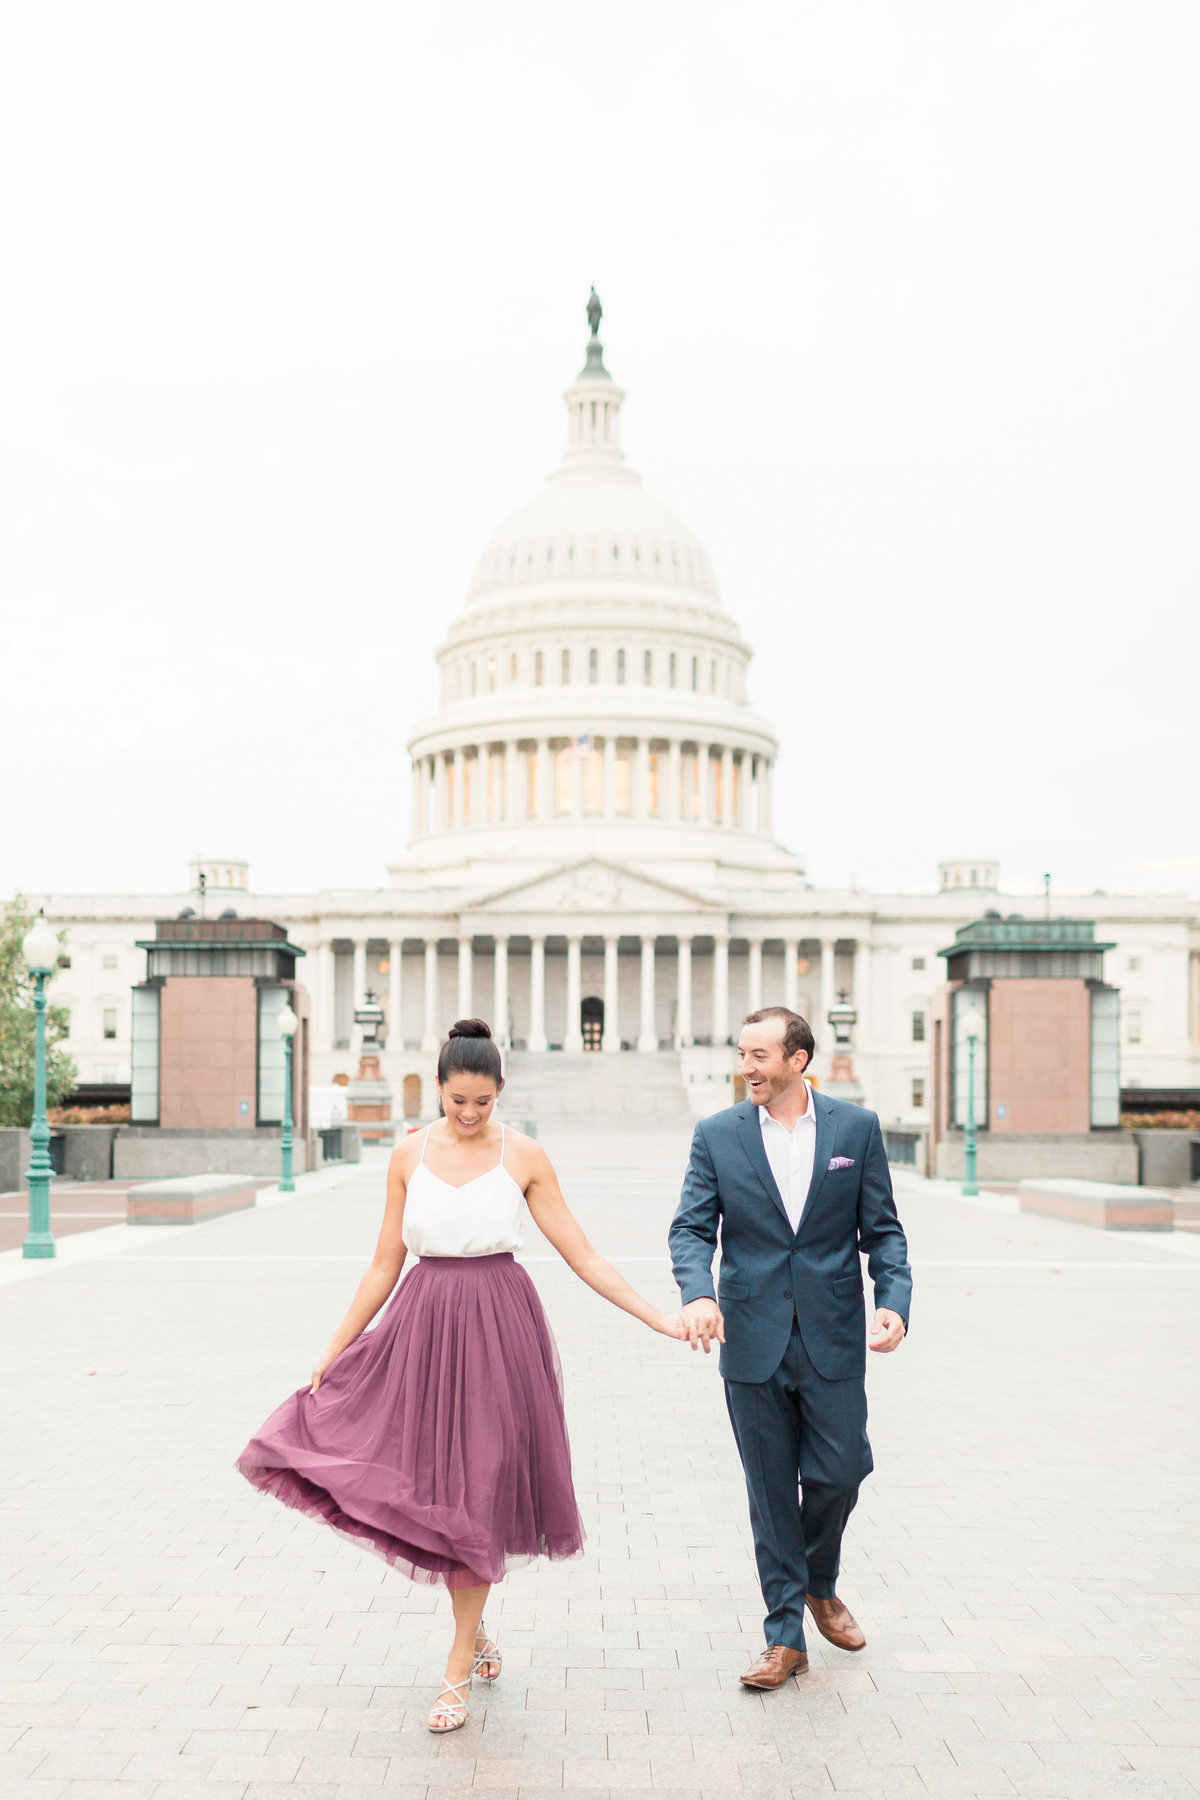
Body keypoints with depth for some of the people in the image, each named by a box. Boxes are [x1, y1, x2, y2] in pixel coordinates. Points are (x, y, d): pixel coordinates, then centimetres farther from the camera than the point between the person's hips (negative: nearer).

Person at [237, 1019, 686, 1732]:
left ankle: (460, 1667, 14)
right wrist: (335, 1348, 7)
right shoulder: (410, 1156, 2)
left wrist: (658, 1317, -7)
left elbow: (582, 1254, -1)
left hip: (499, 1327, -2)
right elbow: (385, 1266, 8)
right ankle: (476, 1630, 31)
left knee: (479, 1488, 1)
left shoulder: (524, 1156, -3)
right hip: (424, 1323, 2)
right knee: (437, 1489, 5)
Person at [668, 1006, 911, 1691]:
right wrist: (698, 1293, -22)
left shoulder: (857, 1127, 0)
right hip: (753, 1340, 0)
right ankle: (786, 1636, 21)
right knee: (771, 1491, 7)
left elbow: (882, 1228, 3)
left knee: (839, 1472, 4)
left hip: (833, 1338, 0)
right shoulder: (717, 1134, 0)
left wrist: (895, 1299, -13)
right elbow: (692, 1227, -3)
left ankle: (820, 1585, 35)